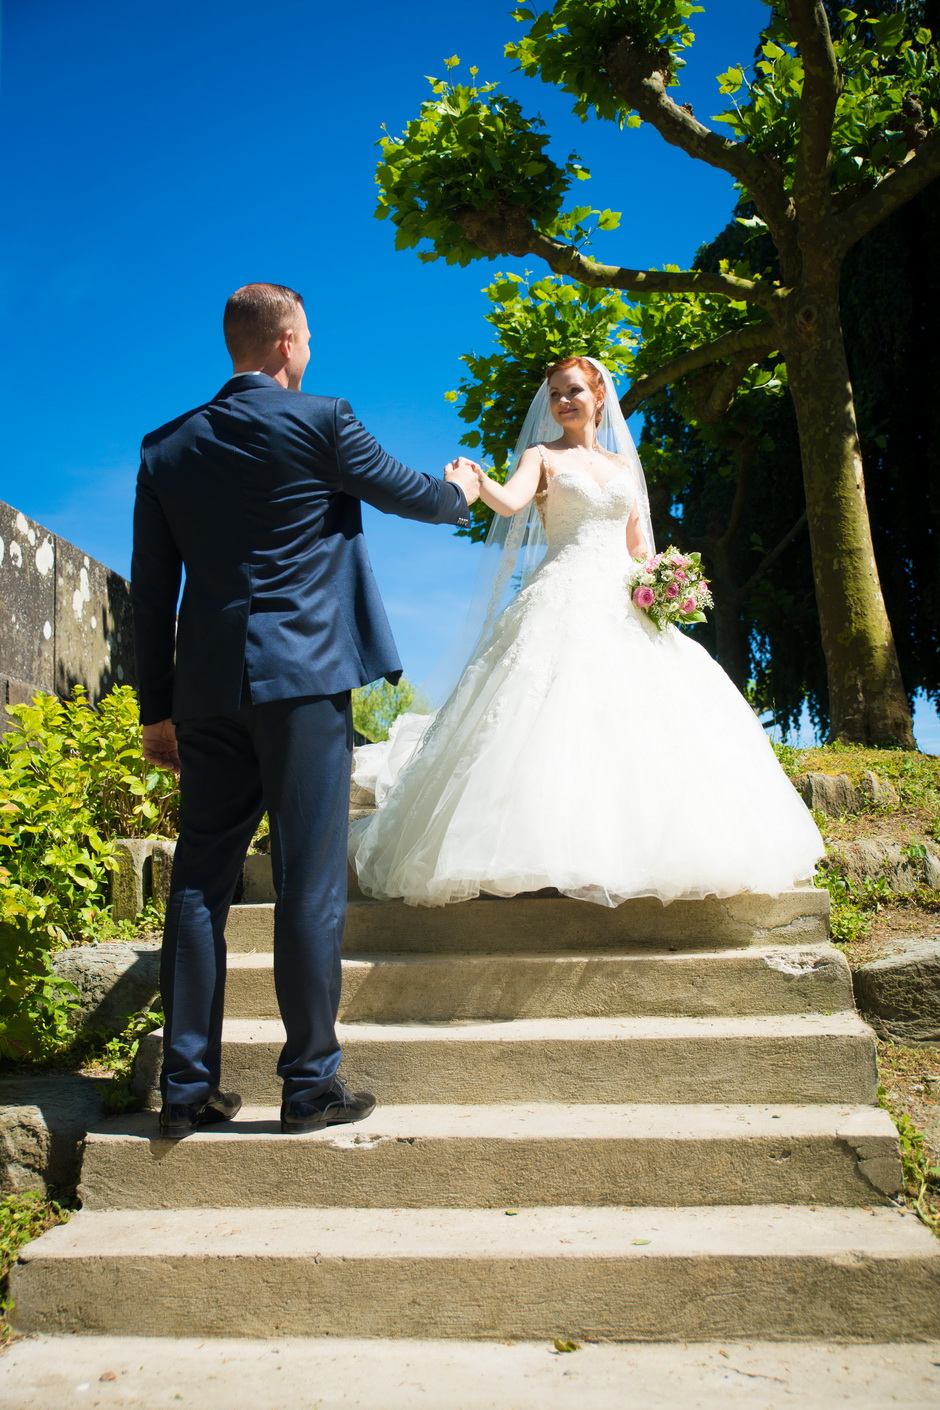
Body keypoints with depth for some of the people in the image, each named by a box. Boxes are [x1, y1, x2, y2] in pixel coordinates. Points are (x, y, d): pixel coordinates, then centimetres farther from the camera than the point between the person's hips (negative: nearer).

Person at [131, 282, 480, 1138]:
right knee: (310, 882, 1)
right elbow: (405, 493, 11)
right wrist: (461, 491, 33)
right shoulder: (320, 421, -3)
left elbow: (151, 590, 10)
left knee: (200, 883, 9)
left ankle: (187, 1088, 14)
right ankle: (311, 1084, 9)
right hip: (303, 680, -5)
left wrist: (156, 707, 15)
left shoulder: (166, 448, 11)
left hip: (207, 690, 5)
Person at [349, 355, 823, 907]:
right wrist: (477, 481, -34)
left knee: (650, 717, -5)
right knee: (562, 719, -18)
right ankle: (571, 858, -16)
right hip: (564, 602, -4)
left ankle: (638, 853, 4)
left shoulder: (623, 464, 22)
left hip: (624, 604, 5)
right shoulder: (541, 456, 9)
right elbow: (510, 500, -13)